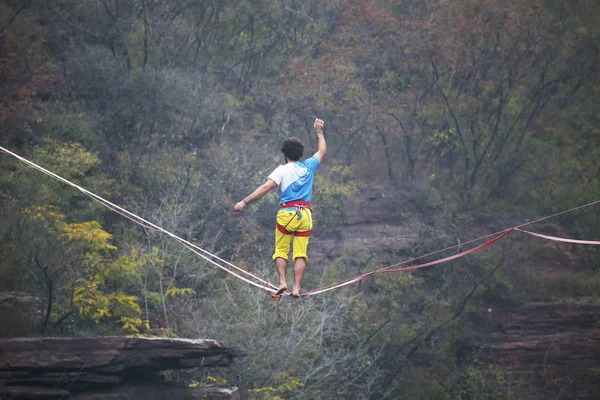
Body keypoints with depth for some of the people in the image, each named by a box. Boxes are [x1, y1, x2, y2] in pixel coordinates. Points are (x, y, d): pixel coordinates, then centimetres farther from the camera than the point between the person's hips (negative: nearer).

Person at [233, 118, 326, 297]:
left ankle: (283, 281, -6)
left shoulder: (282, 170, -1)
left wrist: (245, 201, -14)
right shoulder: (309, 166, 11)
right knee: (300, 255, 2)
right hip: (305, 214, 3)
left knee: (280, 251, 9)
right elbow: (322, 151, 30)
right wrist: (319, 131, 43)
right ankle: (296, 288, -4)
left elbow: (265, 188, -13)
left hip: (287, 213, -3)